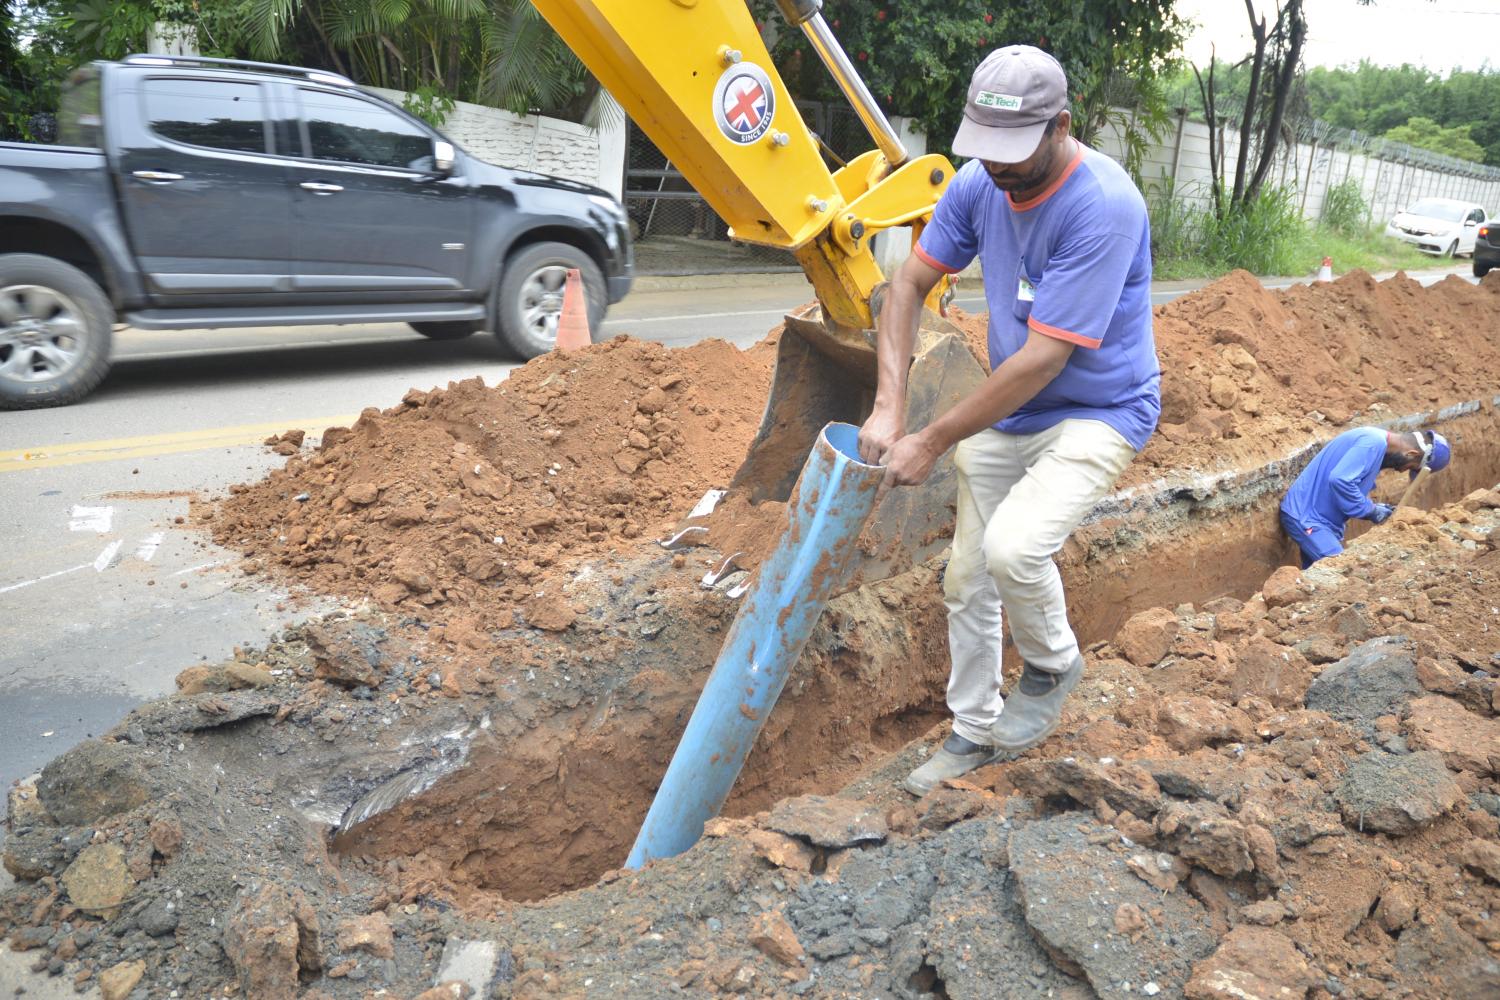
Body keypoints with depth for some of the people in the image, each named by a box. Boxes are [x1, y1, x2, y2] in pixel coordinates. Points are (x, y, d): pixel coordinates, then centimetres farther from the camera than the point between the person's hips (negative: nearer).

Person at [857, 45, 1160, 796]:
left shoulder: (1104, 207, -27)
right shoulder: (977, 184, -8)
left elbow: (1043, 358, -29)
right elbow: (909, 284, -2)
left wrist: (933, 441, -25)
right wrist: (888, 407, -16)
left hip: (1098, 412, -6)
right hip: (1006, 412, 7)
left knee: (1013, 547, -30)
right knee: (967, 583, 11)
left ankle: (1052, 665, 4)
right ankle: (974, 731, 32)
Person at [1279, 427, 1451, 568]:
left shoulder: (1375, 440, 13)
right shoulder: (1373, 443, -19)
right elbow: (1339, 480, -31)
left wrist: (1373, 508, 7)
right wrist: (1371, 510, -18)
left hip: (1308, 515, 10)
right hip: (1305, 516, -10)